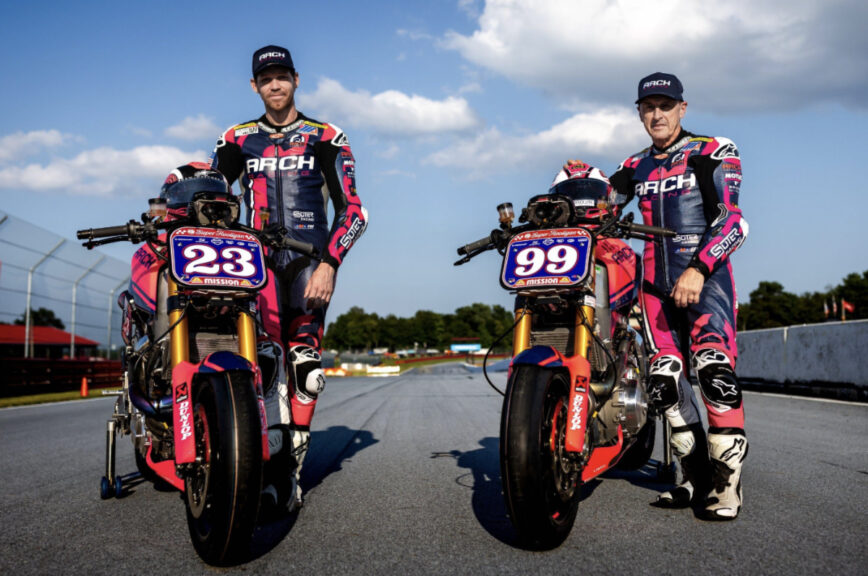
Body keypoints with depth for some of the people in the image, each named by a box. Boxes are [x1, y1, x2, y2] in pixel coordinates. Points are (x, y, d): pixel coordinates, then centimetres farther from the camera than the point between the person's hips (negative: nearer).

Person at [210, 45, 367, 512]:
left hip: (310, 257, -1)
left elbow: (351, 209, 3)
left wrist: (329, 264, -10)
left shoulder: (326, 138, 10)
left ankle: (294, 461, -11)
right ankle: (271, 466, -22)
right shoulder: (237, 140, 19)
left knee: (304, 360, -14)